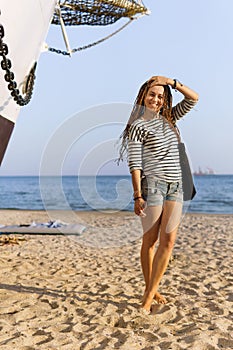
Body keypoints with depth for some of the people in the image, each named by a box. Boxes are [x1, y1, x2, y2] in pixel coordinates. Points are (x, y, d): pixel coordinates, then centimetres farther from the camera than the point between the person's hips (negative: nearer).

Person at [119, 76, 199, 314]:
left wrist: (172, 82, 3)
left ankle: (150, 293, 2)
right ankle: (150, 289, 17)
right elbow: (134, 164, -9)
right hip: (152, 185, -5)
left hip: (175, 186, 6)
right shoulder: (138, 126, -3)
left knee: (168, 240, -5)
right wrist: (137, 196, -15)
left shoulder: (168, 119, 16)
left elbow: (193, 98, 14)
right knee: (150, 241, 1)